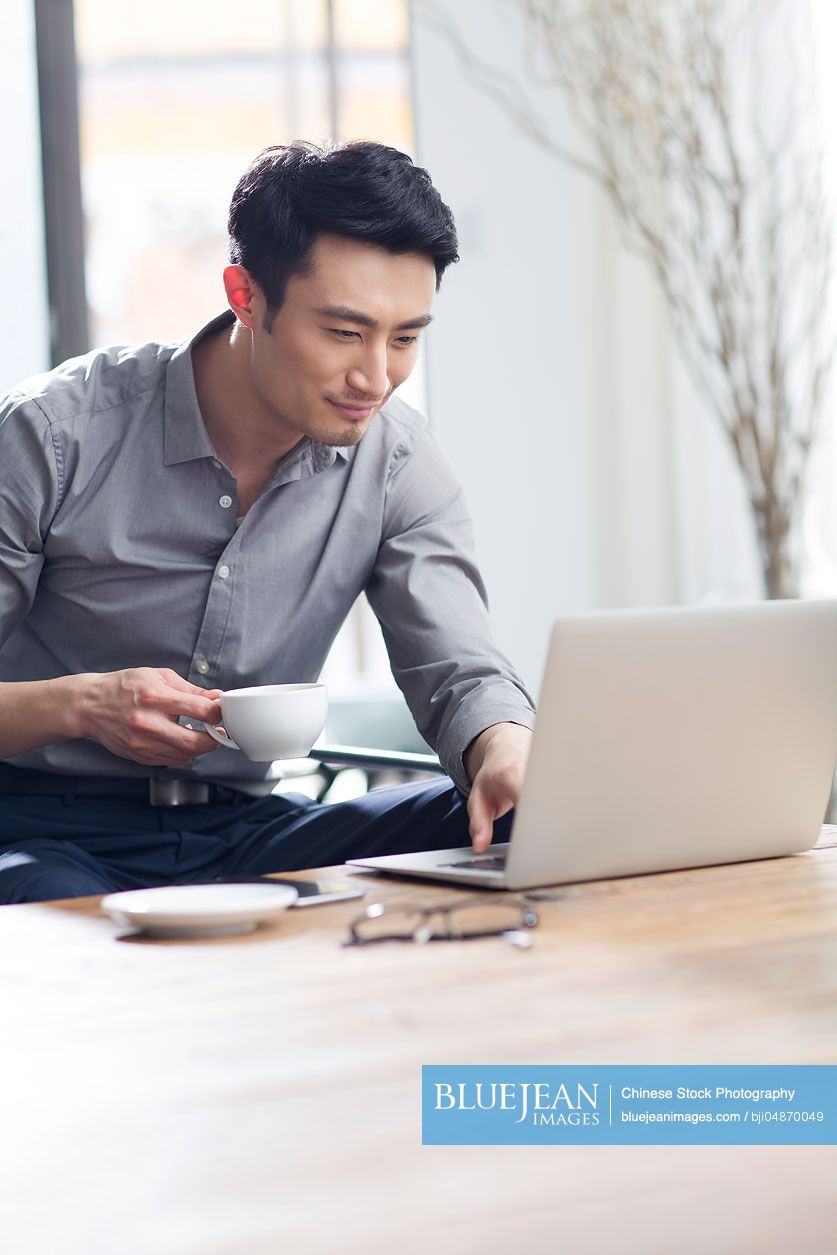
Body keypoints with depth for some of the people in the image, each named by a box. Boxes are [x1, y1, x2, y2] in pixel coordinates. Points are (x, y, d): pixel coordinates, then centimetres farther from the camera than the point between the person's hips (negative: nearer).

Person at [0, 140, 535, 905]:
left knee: (510, 827, -19)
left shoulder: (397, 462, -1)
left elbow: (458, 670, -7)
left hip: (243, 833, 4)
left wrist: (508, 754, -31)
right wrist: (82, 703, -28)